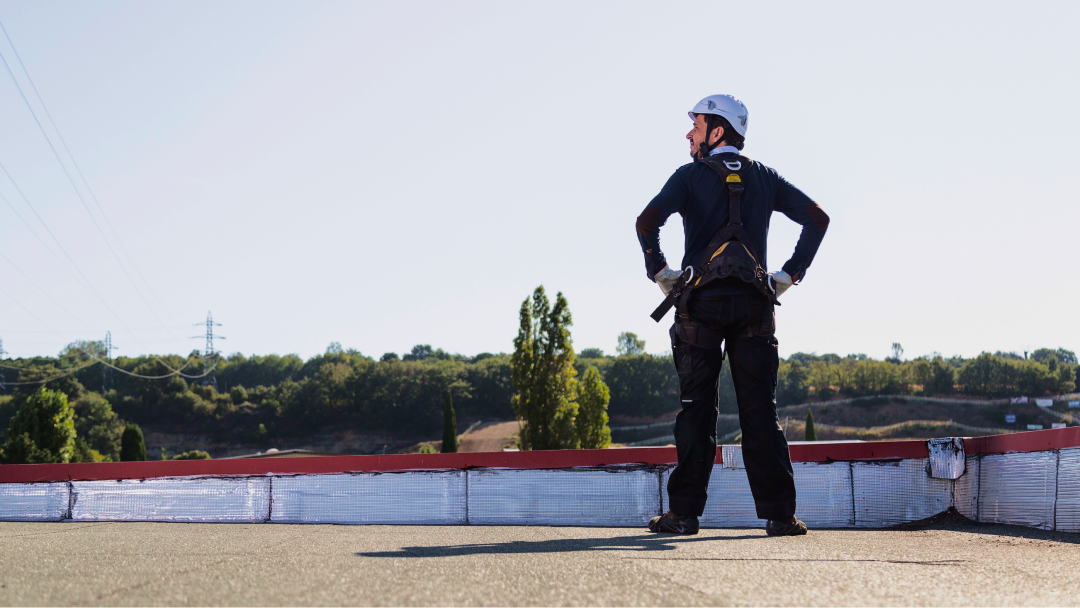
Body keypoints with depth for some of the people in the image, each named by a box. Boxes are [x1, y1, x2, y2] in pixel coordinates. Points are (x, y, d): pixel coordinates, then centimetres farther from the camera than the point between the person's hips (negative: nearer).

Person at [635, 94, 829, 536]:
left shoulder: (691, 175, 2)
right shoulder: (763, 178, 12)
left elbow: (648, 221, -14)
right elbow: (817, 218, 6)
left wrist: (659, 273, -1)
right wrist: (790, 275, 9)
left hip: (702, 302, -2)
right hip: (754, 302, 2)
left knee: (696, 408, 2)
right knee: (760, 409, 2)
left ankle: (684, 512, 2)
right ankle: (779, 513, -4)